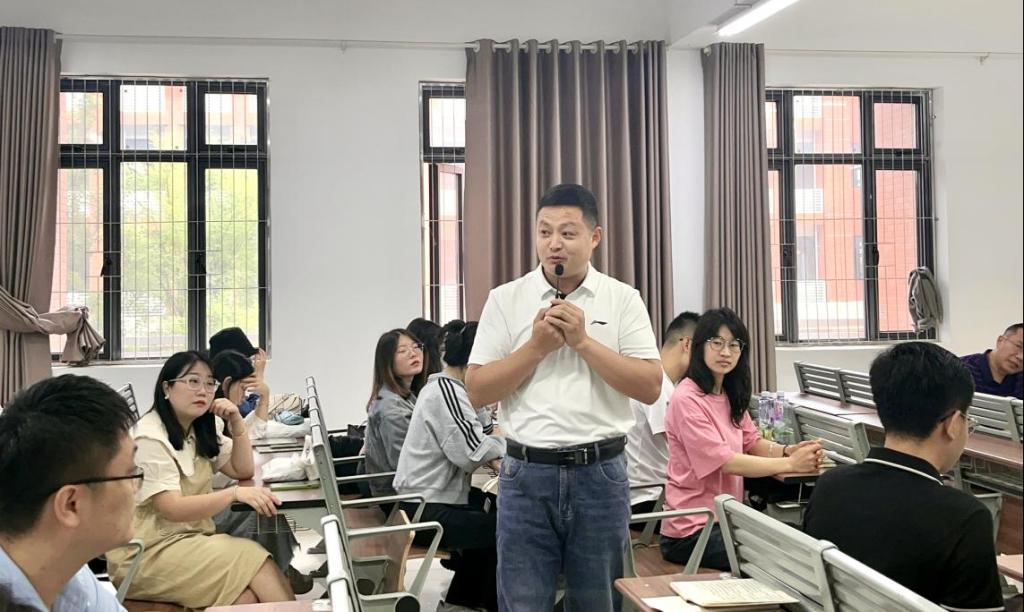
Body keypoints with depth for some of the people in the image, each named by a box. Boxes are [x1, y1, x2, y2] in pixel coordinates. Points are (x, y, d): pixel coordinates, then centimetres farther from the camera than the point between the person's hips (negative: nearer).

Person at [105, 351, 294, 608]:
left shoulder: (201, 430, 11)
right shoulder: (150, 438, -16)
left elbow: (242, 471, 13)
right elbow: (173, 510, -23)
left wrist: (236, 423, -3)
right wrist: (235, 493, -35)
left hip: (191, 538, 7)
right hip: (146, 553, -7)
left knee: (251, 591, -21)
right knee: (251, 559, -23)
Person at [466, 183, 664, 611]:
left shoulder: (622, 299, 2)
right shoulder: (505, 300, 2)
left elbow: (650, 387, -6)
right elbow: (477, 391, -1)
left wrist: (583, 340, -13)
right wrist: (538, 346, -11)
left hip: (600, 473, 0)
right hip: (526, 473, 0)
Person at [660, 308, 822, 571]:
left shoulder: (731, 396, 11)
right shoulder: (687, 400, -18)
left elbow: (752, 443, 8)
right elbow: (725, 461, -21)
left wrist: (789, 450, -13)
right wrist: (790, 464, -24)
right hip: (692, 531, -8)